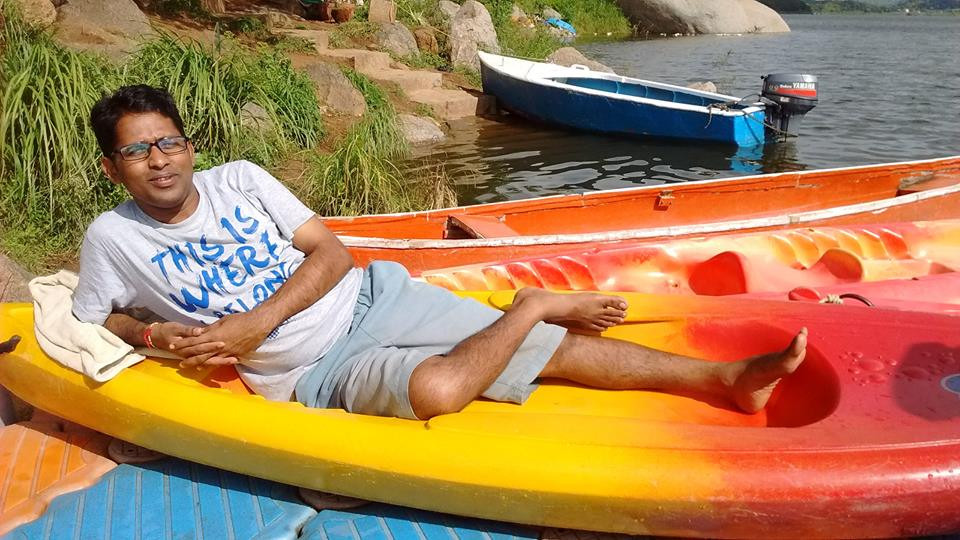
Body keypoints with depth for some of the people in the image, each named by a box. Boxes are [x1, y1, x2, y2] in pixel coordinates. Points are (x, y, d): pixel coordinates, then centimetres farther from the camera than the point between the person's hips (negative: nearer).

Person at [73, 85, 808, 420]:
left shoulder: (237, 179, 3)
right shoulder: (111, 237, 2)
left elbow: (332, 254, -1)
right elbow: (92, 320, 16)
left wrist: (254, 323, -14)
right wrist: (154, 335, -6)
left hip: (371, 296, 3)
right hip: (317, 371, -2)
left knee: (553, 350, -6)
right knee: (437, 385, -36)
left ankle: (726, 378, 2)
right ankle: (535, 306, -7)